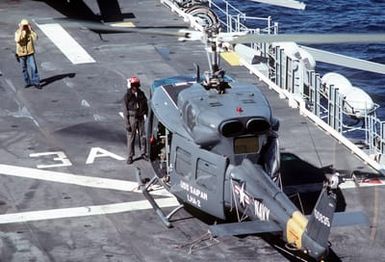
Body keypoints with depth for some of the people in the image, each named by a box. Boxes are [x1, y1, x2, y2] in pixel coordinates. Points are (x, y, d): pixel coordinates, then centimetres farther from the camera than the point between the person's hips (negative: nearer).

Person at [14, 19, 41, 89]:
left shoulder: (30, 31, -5)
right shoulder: (17, 32, -9)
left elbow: (35, 38, -22)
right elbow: (17, 40, -28)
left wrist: (31, 29, -26)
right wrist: (20, 31, -30)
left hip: (30, 53, 0)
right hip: (21, 53, 0)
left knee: (33, 67, -7)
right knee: (25, 69, 10)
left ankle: (36, 82, -2)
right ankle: (28, 82, 23)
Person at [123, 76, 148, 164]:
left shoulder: (141, 94, 2)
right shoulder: (127, 96, -10)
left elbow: (145, 106, 12)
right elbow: (125, 110, -9)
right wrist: (127, 123, -11)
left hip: (140, 118, 4)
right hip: (132, 118, -4)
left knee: (142, 136, 10)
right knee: (131, 137, 2)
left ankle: (143, 153, 24)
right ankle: (130, 156, 10)